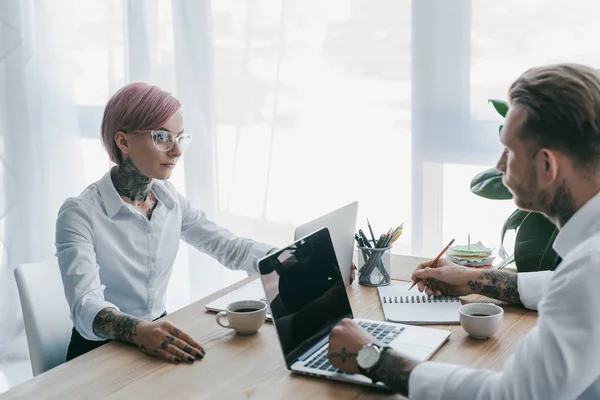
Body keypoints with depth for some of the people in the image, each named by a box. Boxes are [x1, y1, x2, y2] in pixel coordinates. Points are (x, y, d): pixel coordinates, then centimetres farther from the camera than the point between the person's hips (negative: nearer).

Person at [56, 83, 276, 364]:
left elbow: (230, 247, 9)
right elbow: (85, 306, -28)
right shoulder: (80, 214, -16)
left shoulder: (170, 200, 2)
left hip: (159, 340, 6)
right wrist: (138, 330, -48)